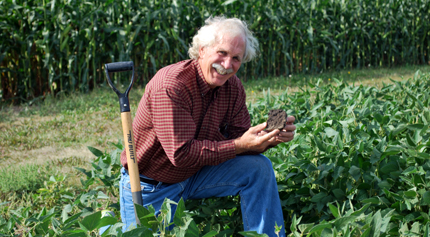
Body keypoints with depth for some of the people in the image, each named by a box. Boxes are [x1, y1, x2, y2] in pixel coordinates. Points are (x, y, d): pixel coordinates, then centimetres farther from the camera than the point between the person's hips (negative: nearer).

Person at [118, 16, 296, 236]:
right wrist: (238, 145, -33)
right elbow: (181, 154, -30)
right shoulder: (171, 86, -28)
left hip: (195, 174, 5)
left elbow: (239, 138, -6)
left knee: (258, 168, -10)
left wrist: (271, 137, -26)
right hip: (150, 185, -5)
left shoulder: (232, 87, -7)